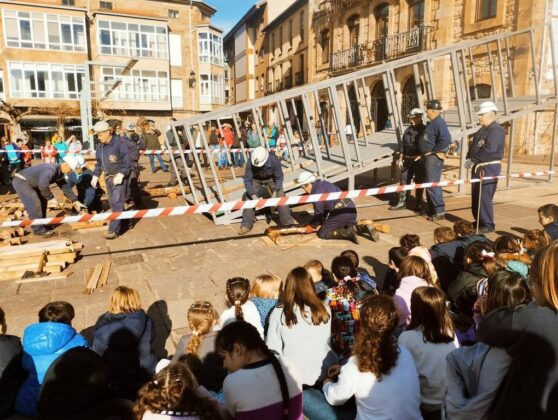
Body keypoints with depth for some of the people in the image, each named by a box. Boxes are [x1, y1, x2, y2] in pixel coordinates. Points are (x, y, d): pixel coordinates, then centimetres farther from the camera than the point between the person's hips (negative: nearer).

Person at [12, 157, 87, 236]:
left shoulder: (60, 173, 5)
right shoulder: (51, 169, -27)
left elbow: (65, 187, 14)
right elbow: (43, 185, -34)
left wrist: (75, 200, 14)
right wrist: (51, 198, -21)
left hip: (29, 182, 11)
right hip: (21, 181, -11)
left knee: (43, 201, 15)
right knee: (35, 204, -15)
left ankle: (42, 225, 25)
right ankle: (38, 229, -5)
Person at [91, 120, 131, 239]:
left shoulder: (119, 143, -13)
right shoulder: (99, 146, 10)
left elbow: (126, 161, -15)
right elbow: (98, 163, 19)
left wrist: (120, 175, -23)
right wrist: (95, 176, 11)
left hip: (118, 177, -8)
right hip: (108, 177, 8)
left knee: (117, 202, -11)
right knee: (112, 203, 12)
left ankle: (113, 229, -10)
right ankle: (123, 223, 24)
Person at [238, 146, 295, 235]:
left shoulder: (274, 160, -37)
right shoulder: (250, 163, -36)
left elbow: (279, 178, -21)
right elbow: (247, 180, -27)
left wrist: (275, 192, -31)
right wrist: (253, 195, -38)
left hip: (271, 178, 0)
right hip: (256, 179, 1)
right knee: (248, 198, -8)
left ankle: (287, 223, 7)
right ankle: (246, 225, 6)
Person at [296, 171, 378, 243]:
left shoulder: (317, 193, -7)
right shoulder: (325, 183, 20)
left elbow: (319, 213, 0)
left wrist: (312, 226, 15)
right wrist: (321, 222, 27)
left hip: (340, 213, -9)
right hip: (351, 208, 9)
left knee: (323, 234, 5)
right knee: (351, 226, 36)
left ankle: (349, 233, -12)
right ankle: (365, 228, 6)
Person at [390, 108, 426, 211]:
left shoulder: (425, 130, -6)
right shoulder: (408, 130, 10)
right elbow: (402, 145, 14)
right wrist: (400, 159, 11)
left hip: (419, 161, -5)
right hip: (407, 160, 5)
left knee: (419, 183, 4)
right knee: (404, 180, 6)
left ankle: (418, 204, 14)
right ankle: (402, 202, 15)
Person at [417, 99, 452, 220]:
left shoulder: (439, 123, -16)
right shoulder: (432, 123, 16)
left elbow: (446, 139, -29)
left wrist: (434, 151, -20)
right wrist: (423, 154, 16)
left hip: (433, 158, -11)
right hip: (427, 158, 11)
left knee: (433, 185, -9)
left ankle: (440, 212, -4)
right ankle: (432, 210, 24)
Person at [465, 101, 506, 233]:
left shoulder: (496, 130, -14)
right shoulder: (482, 130, 17)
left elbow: (488, 150, -24)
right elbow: (473, 146, 17)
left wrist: (472, 160, -17)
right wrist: (469, 159, -1)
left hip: (489, 168, -10)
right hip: (478, 167, 10)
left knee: (484, 197, -9)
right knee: (476, 196, 14)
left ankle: (488, 225, 0)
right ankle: (479, 221, 26)